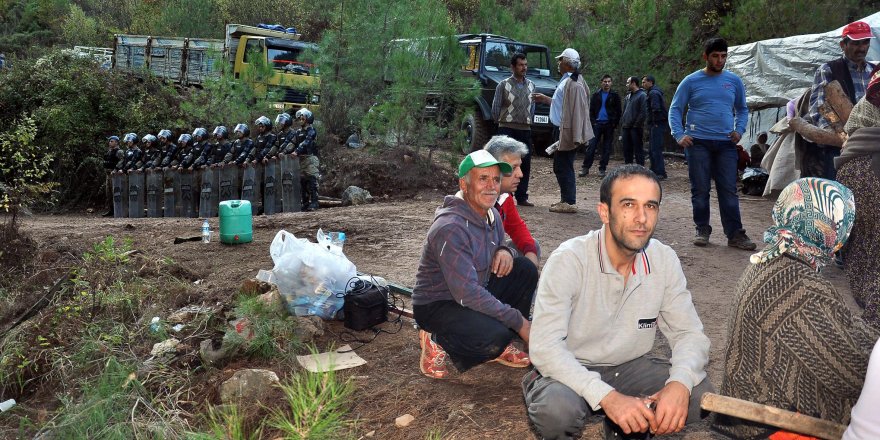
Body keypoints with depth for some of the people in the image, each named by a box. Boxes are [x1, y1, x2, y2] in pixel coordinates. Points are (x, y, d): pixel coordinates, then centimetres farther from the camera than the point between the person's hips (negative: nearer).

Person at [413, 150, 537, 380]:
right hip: (436, 305, -9)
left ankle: (500, 345, 4)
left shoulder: (491, 214, 1)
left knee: (525, 270, -2)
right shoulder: (451, 228, -29)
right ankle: (437, 341, -3)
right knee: (495, 338, -32)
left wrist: (505, 252, -10)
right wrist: (519, 322, -27)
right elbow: (467, 293, -33)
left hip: (475, 293, 9)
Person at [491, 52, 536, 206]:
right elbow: (495, 108, 0)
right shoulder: (503, 85, -4)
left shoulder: (531, 85, 10)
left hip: (525, 130, 5)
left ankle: (521, 197, 13)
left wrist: (527, 121, 14)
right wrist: (502, 123, 7)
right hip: (507, 130, -5)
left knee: (525, 164, 5)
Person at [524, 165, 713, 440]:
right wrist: (607, 396, -39)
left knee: (699, 394, -17)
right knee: (558, 409, -35)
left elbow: (688, 332, -5)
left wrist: (680, 383, -28)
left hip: (629, 367, 5)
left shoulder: (665, 261, -8)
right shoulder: (568, 260, -22)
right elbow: (545, 346, -28)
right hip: (572, 371, -4)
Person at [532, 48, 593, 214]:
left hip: (566, 132, -10)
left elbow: (574, 110, -23)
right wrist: (545, 99, 34)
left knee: (563, 167, -5)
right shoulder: (567, 81, 15)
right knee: (561, 167, 15)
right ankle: (567, 200, 23)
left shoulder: (573, 83, -17)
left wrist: (566, 136, -26)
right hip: (562, 130, 10)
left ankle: (569, 203, 0)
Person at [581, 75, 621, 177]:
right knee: (591, 146, -5)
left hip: (609, 125, 0)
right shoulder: (596, 95, 8)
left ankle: (602, 169, 8)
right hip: (597, 123, 1)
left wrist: (615, 123, -4)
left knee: (606, 147, 2)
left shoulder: (615, 96, 5)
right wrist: (592, 121, -2)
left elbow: (618, 111, 5)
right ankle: (585, 168, -1)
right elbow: (591, 110, 10)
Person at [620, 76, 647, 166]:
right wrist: (622, 124, 12)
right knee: (627, 150, 10)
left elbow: (643, 112, -14)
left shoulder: (642, 95, -7)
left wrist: (636, 125, -14)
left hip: (635, 128, -8)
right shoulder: (627, 96, 18)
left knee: (638, 150, -4)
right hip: (626, 128, 8)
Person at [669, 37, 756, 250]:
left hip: (726, 143, 2)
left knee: (729, 190, 0)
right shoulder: (691, 81, 3)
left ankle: (735, 234, 3)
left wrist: (739, 129, 3)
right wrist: (679, 135, -10)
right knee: (700, 190, 2)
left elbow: (742, 109, 21)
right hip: (698, 142, -2)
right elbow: (675, 109, 4)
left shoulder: (734, 81, 10)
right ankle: (702, 230, 13)